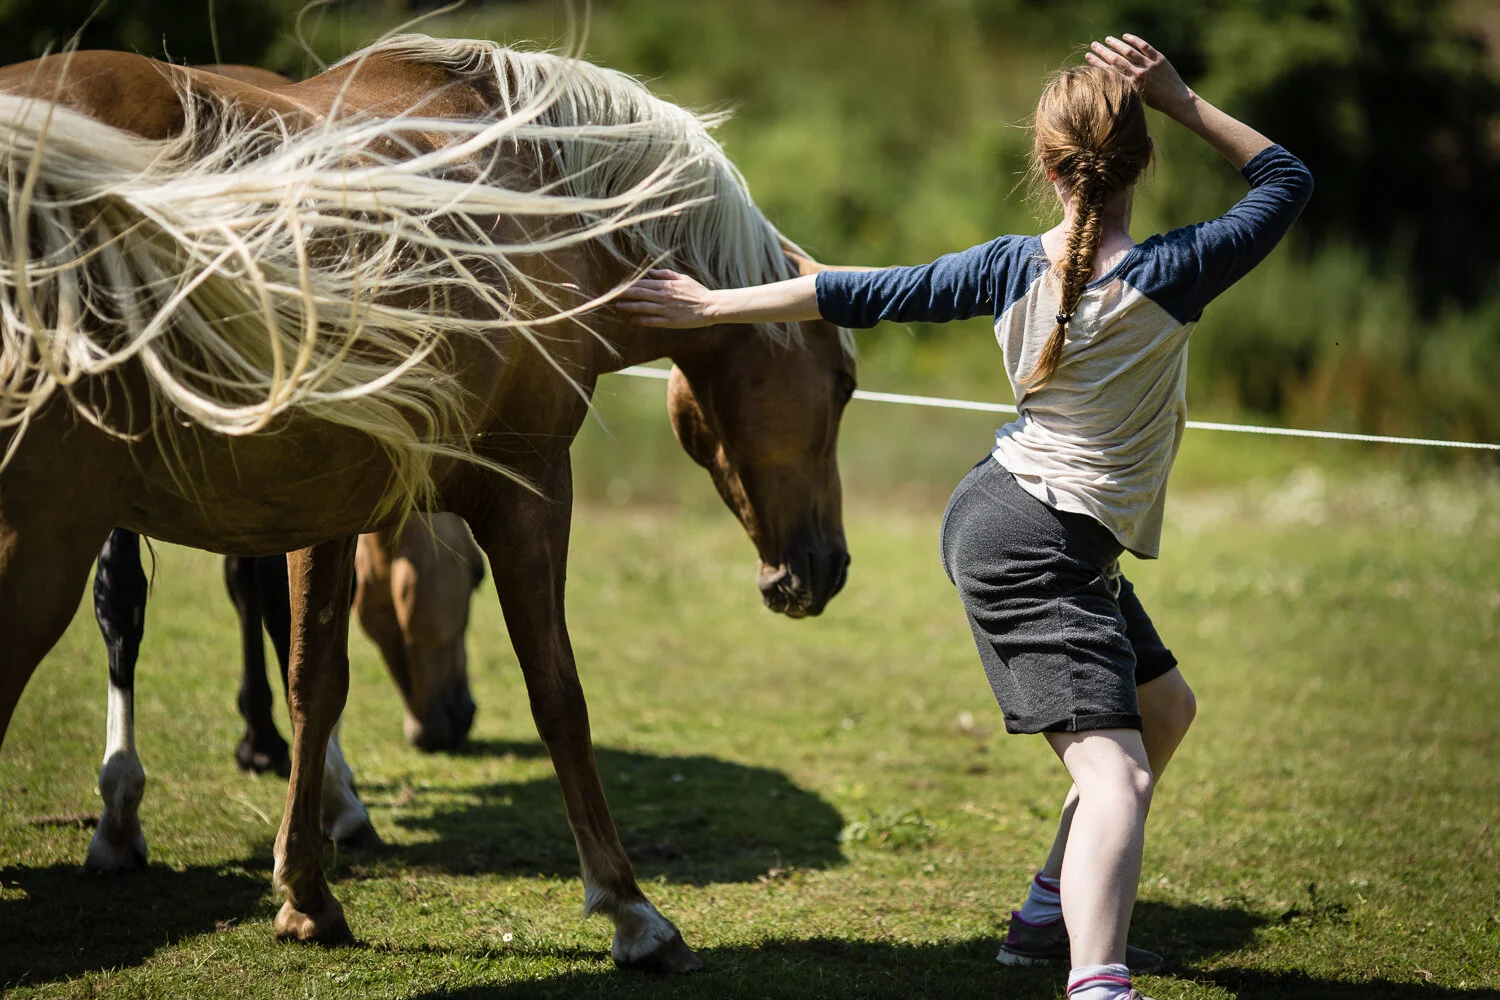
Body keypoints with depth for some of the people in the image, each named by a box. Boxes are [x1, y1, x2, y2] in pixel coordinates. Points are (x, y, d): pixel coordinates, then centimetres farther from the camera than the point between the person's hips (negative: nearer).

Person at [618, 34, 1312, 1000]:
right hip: (1041, 547, -8)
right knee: (1115, 769, -23)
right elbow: (1288, 179, -1)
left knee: (1164, 710, 26)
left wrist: (713, 306, 12)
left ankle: (1051, 919, 32)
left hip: (994, 511, 8)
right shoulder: (1170, 275, -15)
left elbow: (863, 294, 4)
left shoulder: (1014, 269, 1)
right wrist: (1181, 99, -5)